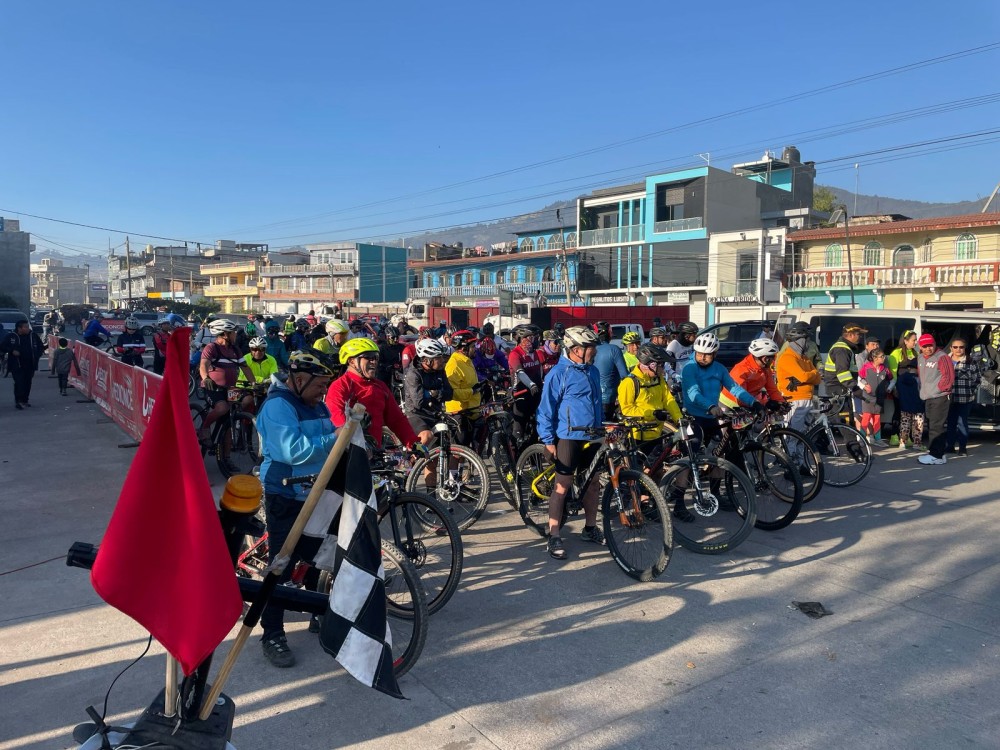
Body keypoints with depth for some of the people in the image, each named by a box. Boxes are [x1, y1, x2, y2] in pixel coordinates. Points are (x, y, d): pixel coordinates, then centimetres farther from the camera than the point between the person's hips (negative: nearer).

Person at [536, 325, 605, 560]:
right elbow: (547, 408, -11)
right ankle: (554, 537, 6)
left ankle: (590, 528, 30)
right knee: (562, 486, -3)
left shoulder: (592, 371, 9)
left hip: (592, 437, 7)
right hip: (568, 437, -7)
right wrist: (548, 440, -11)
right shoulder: (559, 373, -13)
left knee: (593, 483, 13)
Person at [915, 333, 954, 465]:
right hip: (927, 397, 9)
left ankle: (937, 456, -8)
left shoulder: (942, 357, -12)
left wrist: (938, 388, -8)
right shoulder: (920, 357, 13)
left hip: (939, 397, -9)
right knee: (930, 426, 15)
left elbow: (949, 376, -16)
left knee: (937, 427, -10)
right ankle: (932, 451, 23)